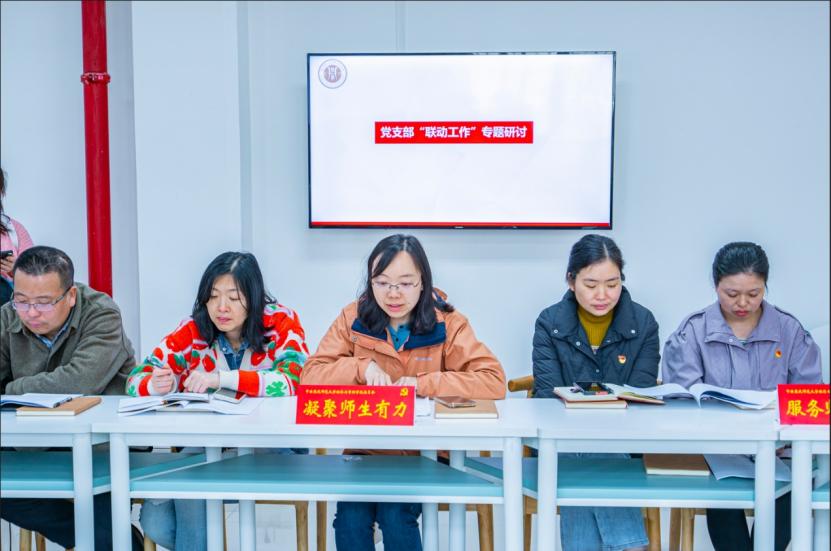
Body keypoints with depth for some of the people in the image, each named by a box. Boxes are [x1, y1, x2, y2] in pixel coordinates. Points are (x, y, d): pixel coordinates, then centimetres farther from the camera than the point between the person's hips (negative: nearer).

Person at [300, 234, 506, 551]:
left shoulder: (448, 324, -4)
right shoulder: (353, 318, 1)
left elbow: (494, 382, -13)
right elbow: (310, 377, -1)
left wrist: (422, 383, -19)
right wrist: (362, 367, -17)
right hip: (365, 451, 2)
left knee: (396, 514, -26)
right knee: (351, 518, -23)